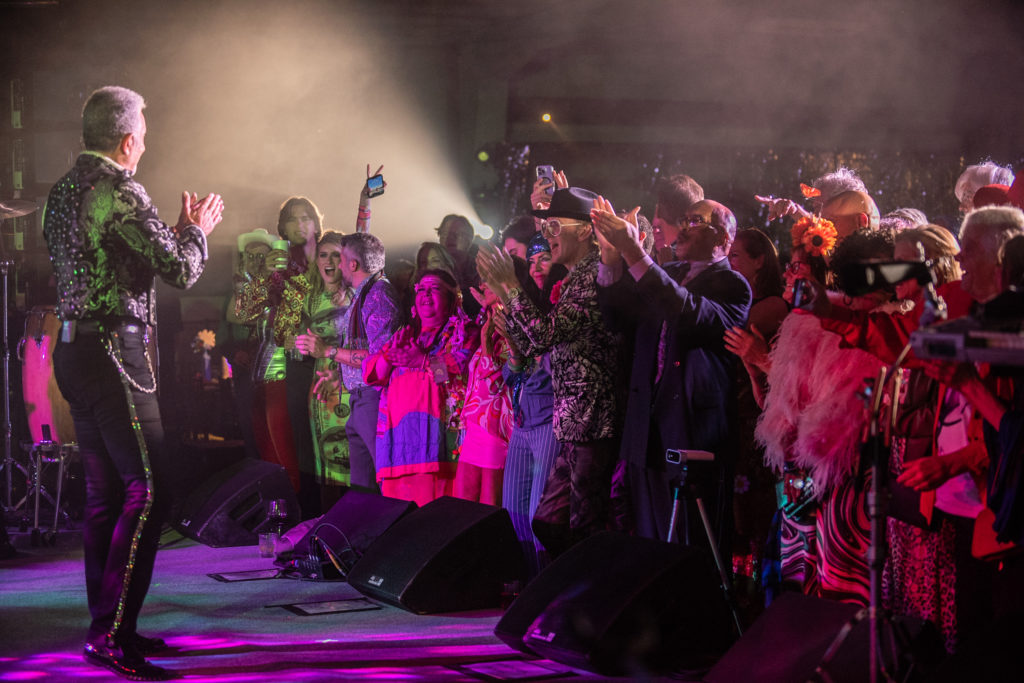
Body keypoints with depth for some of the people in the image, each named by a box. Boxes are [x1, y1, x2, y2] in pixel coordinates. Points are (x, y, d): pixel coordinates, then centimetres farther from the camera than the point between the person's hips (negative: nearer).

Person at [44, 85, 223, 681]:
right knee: (148, 491, -10)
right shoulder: (119, 191, -14)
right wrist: (196, 229, 4)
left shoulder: (63, 191, 15)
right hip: (114, 354, -10)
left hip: (75, 350, 10)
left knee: (106, 493, 13)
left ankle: (107, 625, 19)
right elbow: (181, 270, -16)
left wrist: (176, 229, 25)